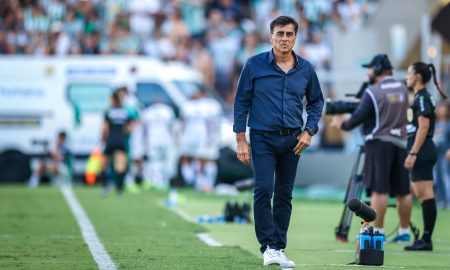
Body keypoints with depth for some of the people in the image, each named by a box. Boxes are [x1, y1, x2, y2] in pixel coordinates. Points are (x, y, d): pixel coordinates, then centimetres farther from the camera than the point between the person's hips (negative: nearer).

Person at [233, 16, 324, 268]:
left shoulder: (306, 69, 3)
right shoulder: (254, 65, -5)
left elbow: (317, 101, 16)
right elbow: (241, 102, -1)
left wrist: (309, 131, 3)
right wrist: (241, 140, -5)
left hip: (292, 140, 3)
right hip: (263, 138, -3)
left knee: (284, 195, 6)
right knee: (264, 190, -14)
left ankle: (279, 249, 12)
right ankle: (268, 247, -10)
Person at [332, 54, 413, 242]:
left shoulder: (372, 92, -10)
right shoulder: (403, 89, 10)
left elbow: (359, 117, -12)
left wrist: (343, 125, 8)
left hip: (379, 142, -6)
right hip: (400, 143, 6)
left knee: (378, 190, -7)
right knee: (403, 191, 8)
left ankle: (378, 232, -10)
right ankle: (404, 232, 12)